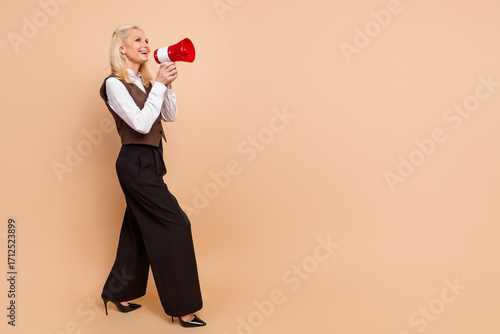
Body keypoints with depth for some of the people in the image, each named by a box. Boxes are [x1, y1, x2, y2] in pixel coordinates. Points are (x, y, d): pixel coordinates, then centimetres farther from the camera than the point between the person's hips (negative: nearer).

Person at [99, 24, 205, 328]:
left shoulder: (145, 82, 13)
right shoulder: (115, 84, -10)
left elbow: (170, 116, 10)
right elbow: (141, 123, -20)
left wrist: (167, 84, -3)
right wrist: (159, 84, -17)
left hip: (149, 163, 8)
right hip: (136, 163, -8)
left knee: (138, 229, 15)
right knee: (175, 224, -8)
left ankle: (118, 293, 31)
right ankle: (183, 308, 2)